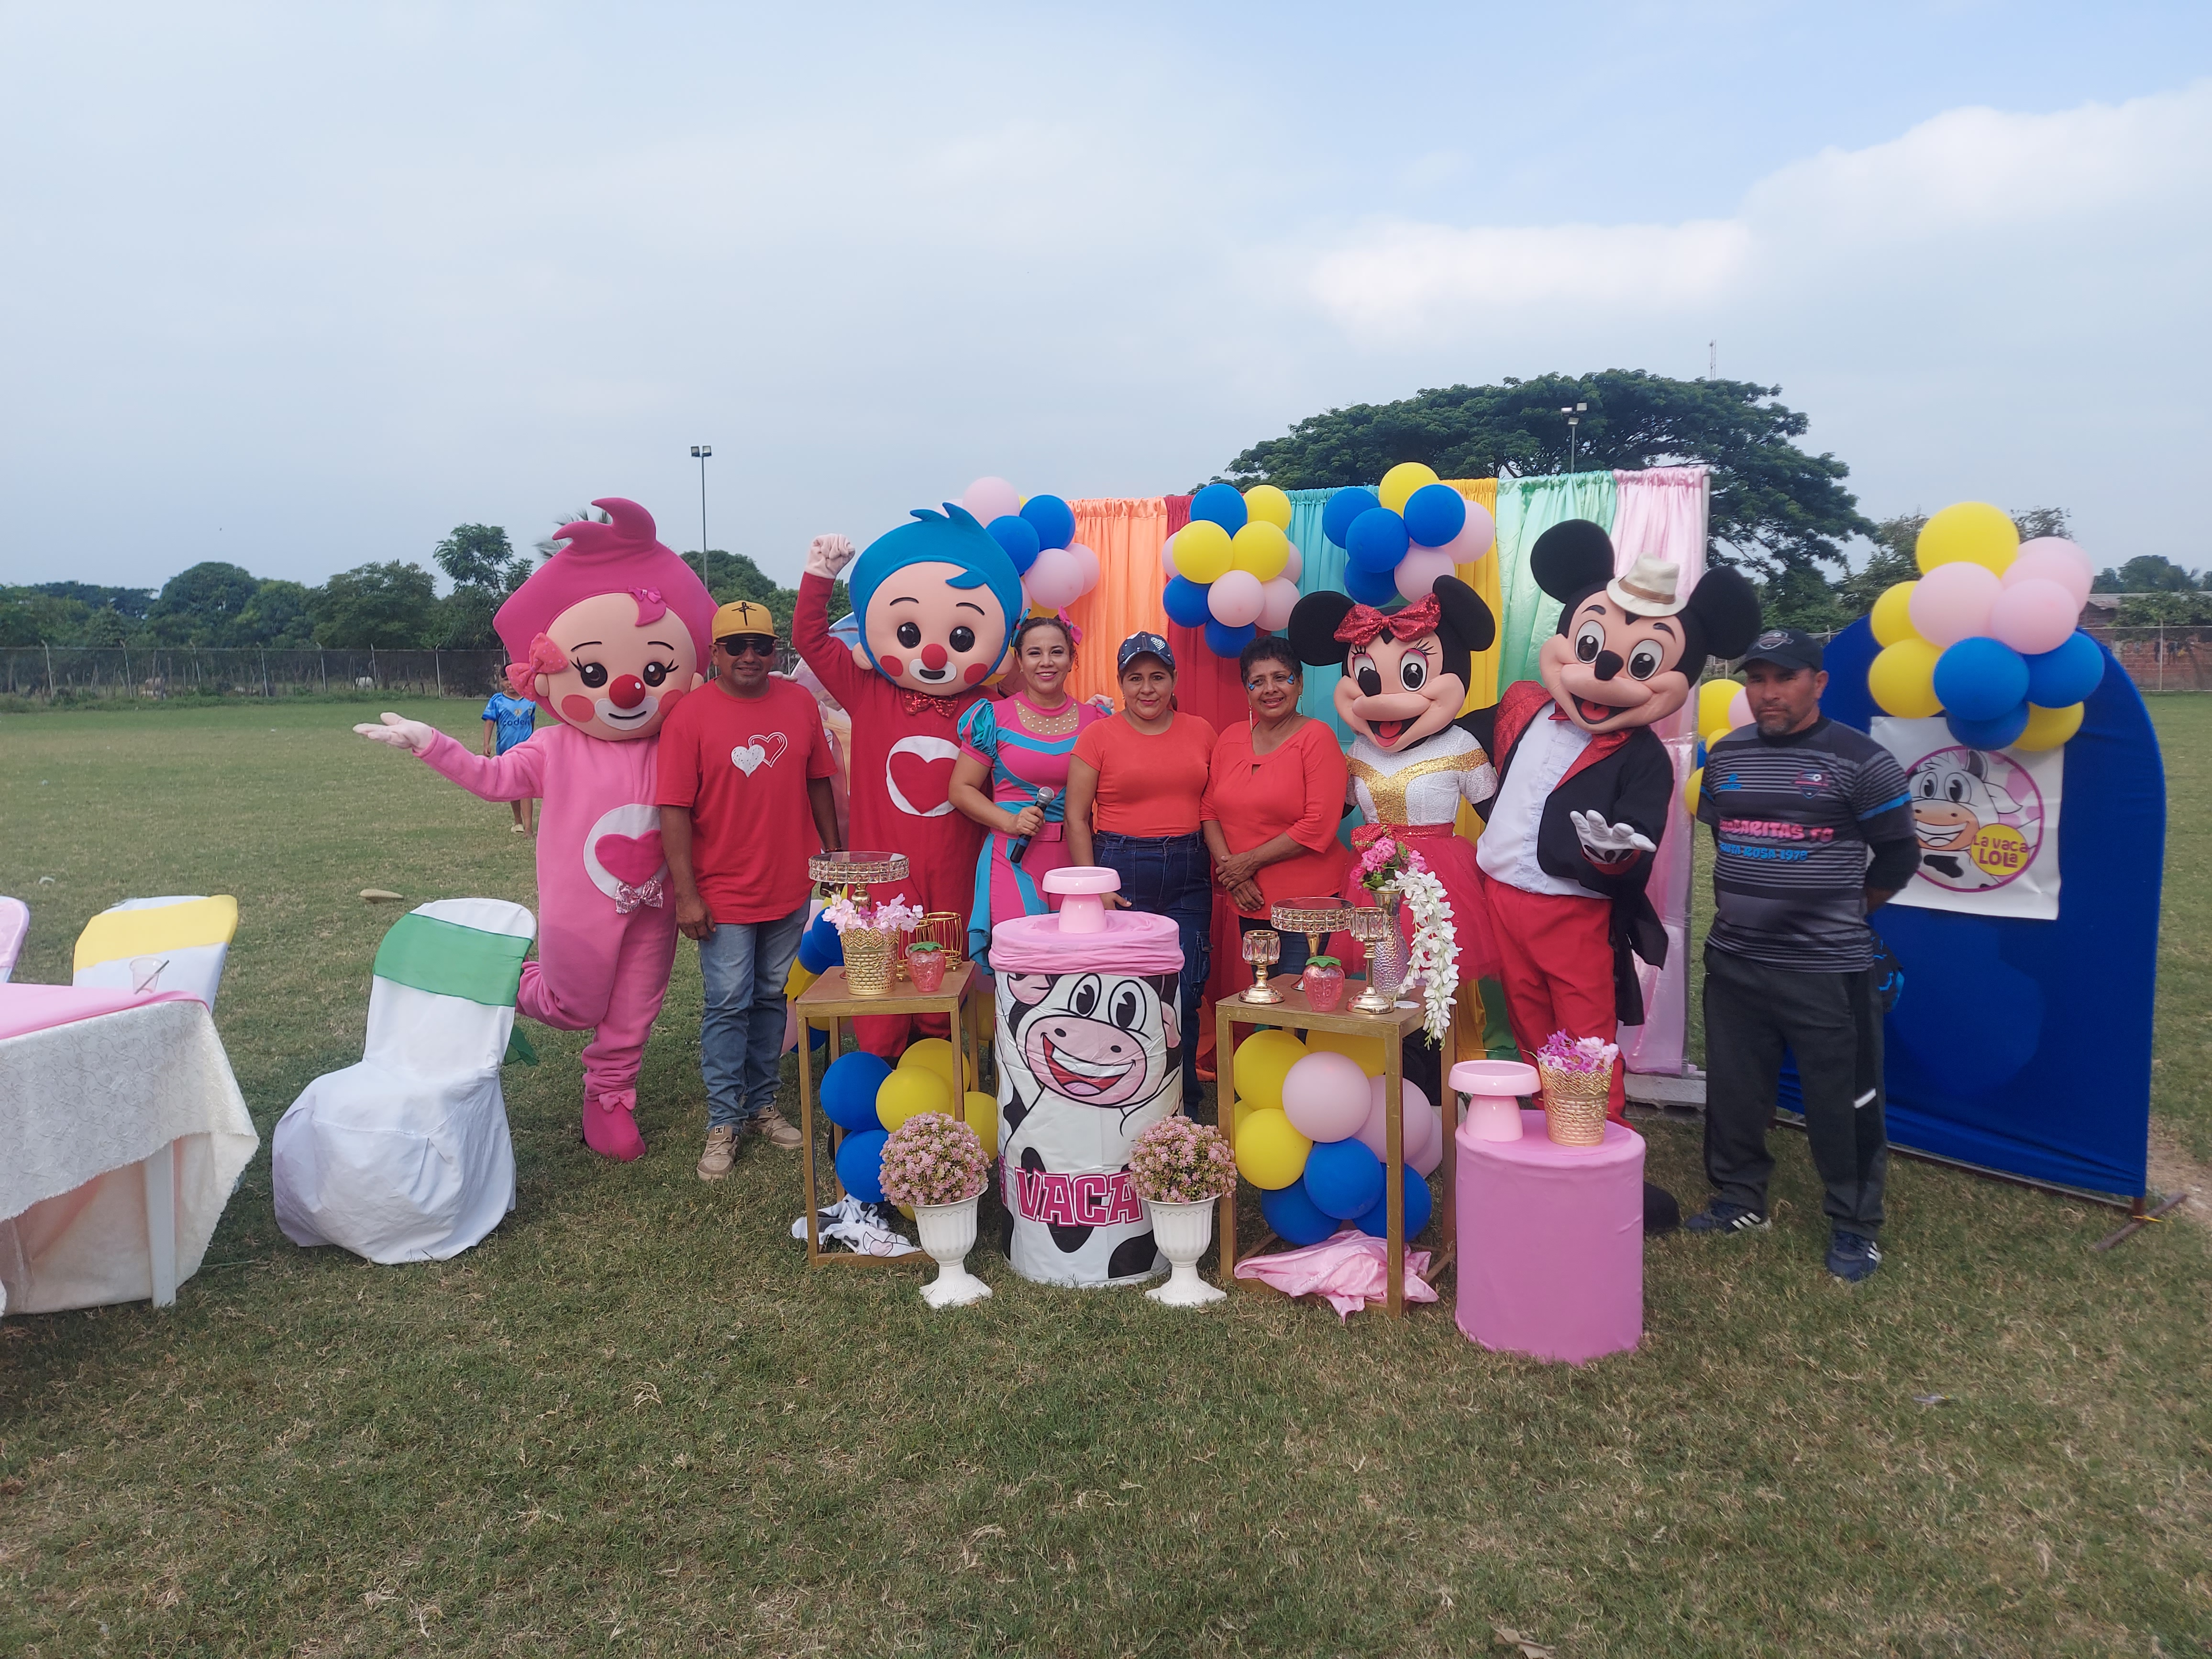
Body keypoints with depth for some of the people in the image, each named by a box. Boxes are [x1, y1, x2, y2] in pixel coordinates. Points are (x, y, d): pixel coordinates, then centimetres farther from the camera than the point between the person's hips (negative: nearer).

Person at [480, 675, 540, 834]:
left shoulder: (529, 700, 2)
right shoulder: (497, 701, -1)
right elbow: (489, 722, -5)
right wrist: (487, 744, -17)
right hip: (505, 750, 2)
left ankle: (529, 827, -18)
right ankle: (518, 822, 31)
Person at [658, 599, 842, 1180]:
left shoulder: (800, 703, 3)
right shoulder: (690, 717, -9)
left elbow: (818, 784, 11)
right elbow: (674, 810, -10)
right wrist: (686, 895, -13)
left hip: (791, 888, 4)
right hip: (724, 894, -4)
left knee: (772, 999, 14)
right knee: (728, 1005, 2)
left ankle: (761, 1104, 28)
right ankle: (724, 1122, 14)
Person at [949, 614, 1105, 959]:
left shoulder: (1093, 720, 7)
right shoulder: (995, 718, 1)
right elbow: (961, 789, 3)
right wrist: (1010, 822, -12)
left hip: (1075, 856, 2)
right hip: (1015, 857, -2)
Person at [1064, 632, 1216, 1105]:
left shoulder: (1200, 733, 9)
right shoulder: (1099, 736, 1)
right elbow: (1076, 818, -1)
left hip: (1188, 875, 2)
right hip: (1121, 870, -2)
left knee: (1183, 994, 2)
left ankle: (1184, 1107, 18)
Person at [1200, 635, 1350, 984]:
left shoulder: (1316, 737, -8)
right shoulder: (1231, 738, 9)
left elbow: (1319, 826, -15)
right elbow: (1211, 811, 9)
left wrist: (1249, 862, -12)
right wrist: (1228, 866, -8)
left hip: (1307, 902, -5)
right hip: (1250, 903, 5)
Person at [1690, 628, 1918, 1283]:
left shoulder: (1861, 762, -9)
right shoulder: (1725, 757, 7)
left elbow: (1898, 857, -1)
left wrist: (1842, 911, 7)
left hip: (1827, 970, -5)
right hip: (1732, 963, 5)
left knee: (1842, 1101, 4)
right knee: (1732, 1092, 14)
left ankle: (1854, 1226, 20)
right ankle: (1739, 1199, 32)